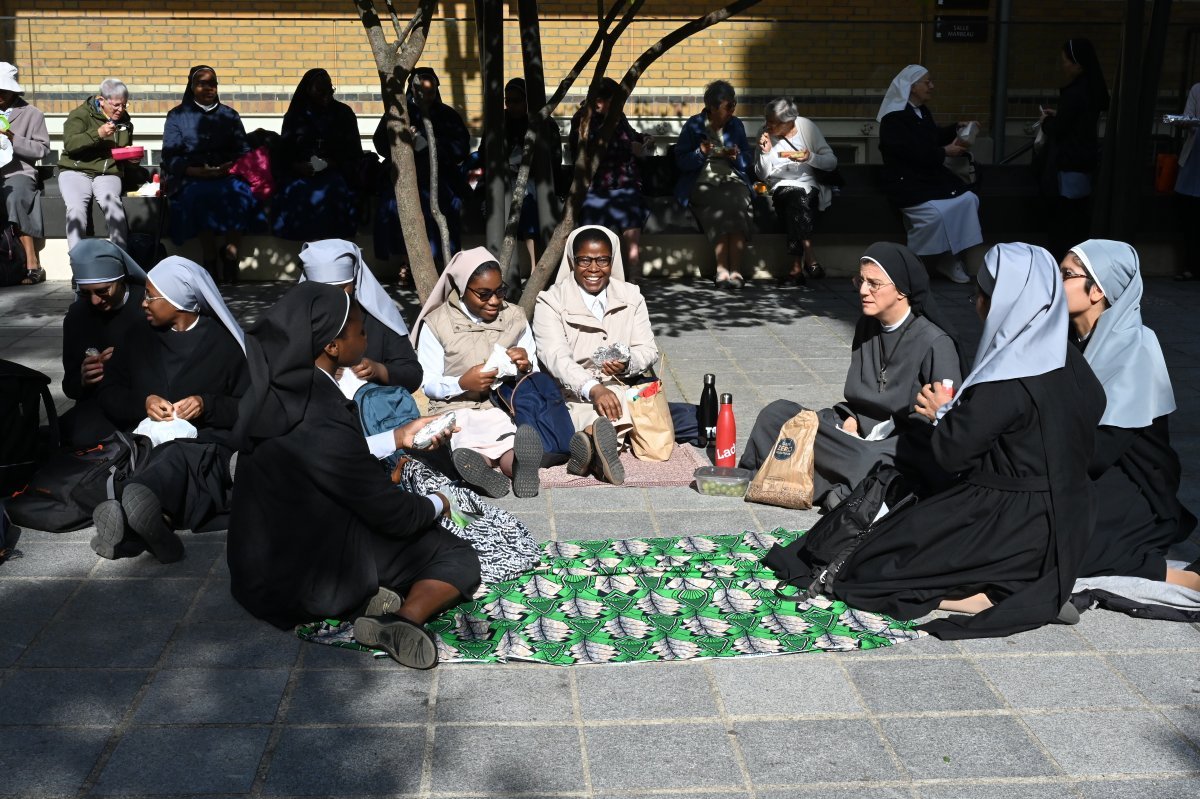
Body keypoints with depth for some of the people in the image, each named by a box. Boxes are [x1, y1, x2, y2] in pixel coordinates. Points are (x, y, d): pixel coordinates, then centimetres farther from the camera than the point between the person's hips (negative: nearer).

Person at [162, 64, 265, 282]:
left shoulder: (229, 115, 22)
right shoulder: (177, 116, 15)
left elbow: (244, 151, 14)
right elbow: (170, 157, 4)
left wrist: (233, 167, -10)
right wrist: (196, 171, -14)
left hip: (227, 175, 2)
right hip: (191, 177, -1)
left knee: (239, 191, -35)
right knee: (201, 195, -38)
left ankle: (230, 254, -26)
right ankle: (210, 263, -32)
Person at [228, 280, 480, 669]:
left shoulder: (276, 392, -1)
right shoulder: (321, 418, -27)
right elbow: (391, 512, -17)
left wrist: (397, 438, 17)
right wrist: (438, 504, 3)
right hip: (306, 579, -8)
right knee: (459, 557, 0)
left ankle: (366, 596, -2)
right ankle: (406, 619, -26)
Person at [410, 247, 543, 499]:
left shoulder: (515, 317, 14)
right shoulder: (436, 323, 5)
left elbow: (535, 377, 16)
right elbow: (428, 384, 4)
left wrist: (525, 367, -8)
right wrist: (462, 383, -15)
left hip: (506, 409, 1)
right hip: (456, 410, -1)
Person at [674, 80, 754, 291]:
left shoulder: (736, 125, 17)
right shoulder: (693, 125, 7)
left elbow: (746, 162, 17)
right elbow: (681, 161, 2)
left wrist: (736, 156, -6)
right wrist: (701, 153, -16)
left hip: (733, 181, 2)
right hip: (702, 183, -2)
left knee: (737, 202, -34)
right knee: (722, 204, -36)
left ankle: (734, 270, -44)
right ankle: (723, 270, -40)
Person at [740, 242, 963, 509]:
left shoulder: (936, 343, -13)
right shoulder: (866, 327, 9)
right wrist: (850, 421, -3)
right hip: (862, 429, 7)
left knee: (868, 461, -40)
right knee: (777, 413, -6)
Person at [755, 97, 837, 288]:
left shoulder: (807, 127, 1)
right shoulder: (766, 134, 4)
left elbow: (832, 162, 1)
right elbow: (762, 175, 3)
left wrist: (810, 157, -17)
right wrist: (765, 152, -12)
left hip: (810, 186, 0)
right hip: (781, 186, 1)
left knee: (797, 199, -33)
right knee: (793, 195, -33)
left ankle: (797, 267, -35)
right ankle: (809, 258, -34)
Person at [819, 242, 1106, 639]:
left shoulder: (1006, 382, -22)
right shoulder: (1065, 360, 3)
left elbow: (953, 453, -15)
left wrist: (944, 413, 4)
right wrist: (957, 411, 11)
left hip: (1012, 527, -8)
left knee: (867, 572, -1)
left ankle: (999, 596, -9)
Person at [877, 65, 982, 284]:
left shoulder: (922, 111, 14)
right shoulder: (893, 118, -13)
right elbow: (911, 152, -21)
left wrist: (956, 129, 15)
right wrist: (944, 152, -15)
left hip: (930, 176, 8)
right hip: (905, 181, -8)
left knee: (968, 200, -12)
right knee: (934, 212, -32)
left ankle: (954, 259, -7)